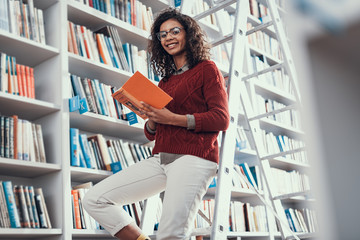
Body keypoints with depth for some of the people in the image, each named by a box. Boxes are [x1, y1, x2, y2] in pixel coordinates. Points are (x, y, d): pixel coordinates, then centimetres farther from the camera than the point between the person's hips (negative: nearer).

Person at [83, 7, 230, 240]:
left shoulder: (206, 69, 5)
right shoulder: (165, 82, 23)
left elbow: (221, 119, -6)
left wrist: (172, 118, -13)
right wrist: (152, 121, -2)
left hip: (194, 157, -7)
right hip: (160, 158, 7)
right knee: (94, 199, -2)